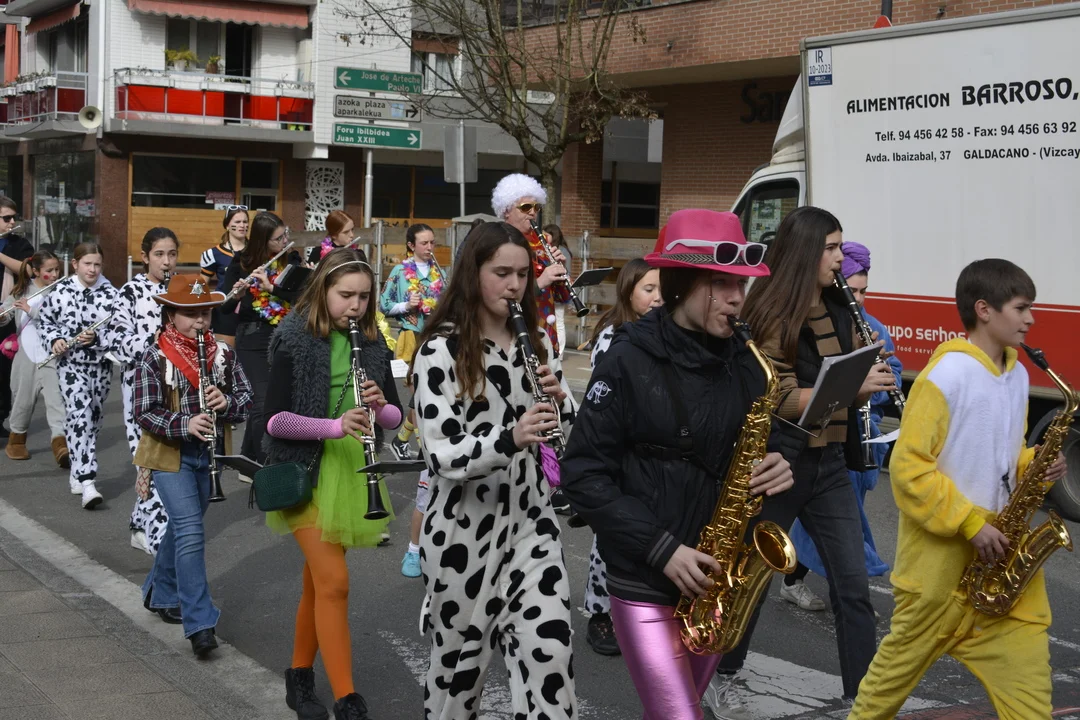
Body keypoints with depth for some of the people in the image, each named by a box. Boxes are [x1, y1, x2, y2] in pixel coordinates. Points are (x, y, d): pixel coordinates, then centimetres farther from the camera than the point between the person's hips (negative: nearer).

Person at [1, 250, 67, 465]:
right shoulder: (22, 291, 5)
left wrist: (32, 310, -19)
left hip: (51, 355, -3)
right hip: (27, 354, 3)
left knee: (56, 398, -11)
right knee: (23, 398, 14)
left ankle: (60, 442, -16)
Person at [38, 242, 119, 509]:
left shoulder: (110, 294, -5)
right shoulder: (60, 291, -3)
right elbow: (44, 320, 10)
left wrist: (96, 337, -21)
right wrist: (54, 340, -7)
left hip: (101, 364, 2)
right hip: (70, 363, -2)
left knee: (94, 418, 13)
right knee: (79, 415, -15)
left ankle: (78, 472, 33)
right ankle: (87, 481, -19)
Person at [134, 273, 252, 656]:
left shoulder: (223, 353, 1)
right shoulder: (154, 358, -10)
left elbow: (246, 397, 3)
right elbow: (145, 412, -12)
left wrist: (226, 403, -20)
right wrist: (184, 425, -28)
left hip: (208, 453, 5)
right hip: (170, 455, -5)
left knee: (183, 526, 19)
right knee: (191, 532, -13)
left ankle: (160, 592, 42)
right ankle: (200, 624, -12)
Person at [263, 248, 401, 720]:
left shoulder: (372, 344, 6)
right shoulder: (293, 339, -8)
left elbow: (396, 416, 9)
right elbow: (275, 418, -14)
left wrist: (379, 407, -14)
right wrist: (333, 425, -27)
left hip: (352, 474, 5)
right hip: (306, 473, -5)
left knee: (319, 579, 14)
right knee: (334, 581, -11)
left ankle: (299, 677, 31)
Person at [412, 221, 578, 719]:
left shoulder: (535, 342, 6)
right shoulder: (441, 350, -12)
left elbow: (566, 433, 9)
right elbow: (441, 456, -18)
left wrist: (558, 400, -12)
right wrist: (509, 439, -34)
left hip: (530, 519, 4)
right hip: (464, 527, -4)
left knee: (549, 647, -5)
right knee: (461, 652, 13)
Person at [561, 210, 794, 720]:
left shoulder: (745, 365, 3)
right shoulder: (629, 361, -12)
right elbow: (583, 475, -13)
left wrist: (776, 472, -8)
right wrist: (660, 548, -19)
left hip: (719, 578, 6)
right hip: (644, 581, -5)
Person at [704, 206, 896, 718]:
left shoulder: (839, 310, 8)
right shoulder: (773, 314, -12)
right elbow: (784, 400, -18)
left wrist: (869, 376, -5)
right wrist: (855, 385, -24)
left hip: (830, 461, 6)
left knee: (853, 585, 2)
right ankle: (721, 678, 28)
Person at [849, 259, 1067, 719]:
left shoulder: (1017, 376, 9)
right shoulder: (945, 374, -16)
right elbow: (908, 466, -18)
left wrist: (1033, 467, -1)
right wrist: (969, 524, -19)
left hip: (1000, 548, 7)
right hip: (942, 551, -7)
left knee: (1026, 664, 4)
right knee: (905, 657, 9)